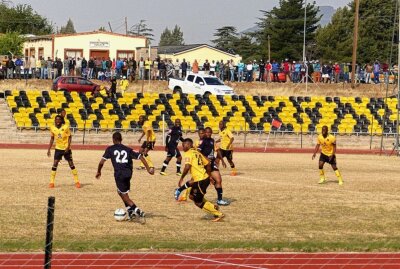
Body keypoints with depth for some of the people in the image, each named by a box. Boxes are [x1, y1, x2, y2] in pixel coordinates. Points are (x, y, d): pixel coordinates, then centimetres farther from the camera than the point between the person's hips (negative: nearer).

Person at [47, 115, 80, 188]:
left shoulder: (66, 127, -12)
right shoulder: (52, 128, -3)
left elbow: (69, 137, -6)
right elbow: (52, 138, 8)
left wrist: (68, 147, -18)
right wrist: (49, 149, 6)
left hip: (66, 149, -2)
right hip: (58, 149, 2)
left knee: (71, 164, 2)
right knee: (55, 164, -7)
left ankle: (77, 181, 11)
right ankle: (51, 182, -1)